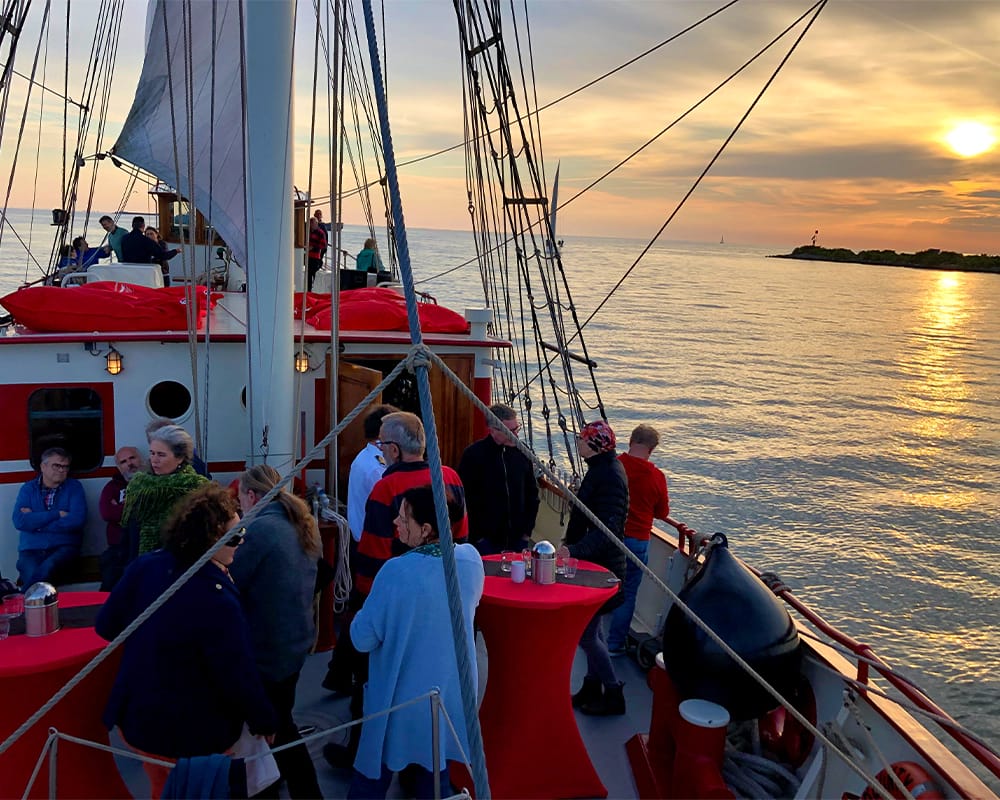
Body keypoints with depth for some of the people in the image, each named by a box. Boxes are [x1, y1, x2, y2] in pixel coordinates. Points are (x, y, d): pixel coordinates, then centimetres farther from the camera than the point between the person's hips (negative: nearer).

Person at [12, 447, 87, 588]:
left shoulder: (74, 487, 8)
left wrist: (36, 521, -6)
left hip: (64, 547, 0)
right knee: (31, 573, -32)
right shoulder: (28, 488, 11)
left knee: (47, 569, -32)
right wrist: (57, 514, -9)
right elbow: (19, 521, -6)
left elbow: (77, 520, -9)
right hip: (31, 549, 1)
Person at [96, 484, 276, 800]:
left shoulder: (144, 566, -12)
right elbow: (239, 677, -24)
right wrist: (265, 723, -8)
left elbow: (106, 626, 0)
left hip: (136, 718, 6)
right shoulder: (218, 602, -31)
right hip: (195, 735, -6)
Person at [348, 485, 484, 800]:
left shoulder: (397, 571, -28)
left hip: (401, 697, -4)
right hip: (450, 693, 5)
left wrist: (362, 615, 3)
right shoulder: (471, 558, -11)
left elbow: (363, 639, -17)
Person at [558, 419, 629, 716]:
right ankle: (592, 689, 31)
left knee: (585, 633, -3)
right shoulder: (602, 468, 9)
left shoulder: (609, 475, -23)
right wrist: (572, 545, 25)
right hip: (596, 563, 10)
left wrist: (576, 550, -42)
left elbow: (608, 529, -31)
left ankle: (614, 695, 10)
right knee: (591, 627, 18)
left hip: (603, 566, -10)